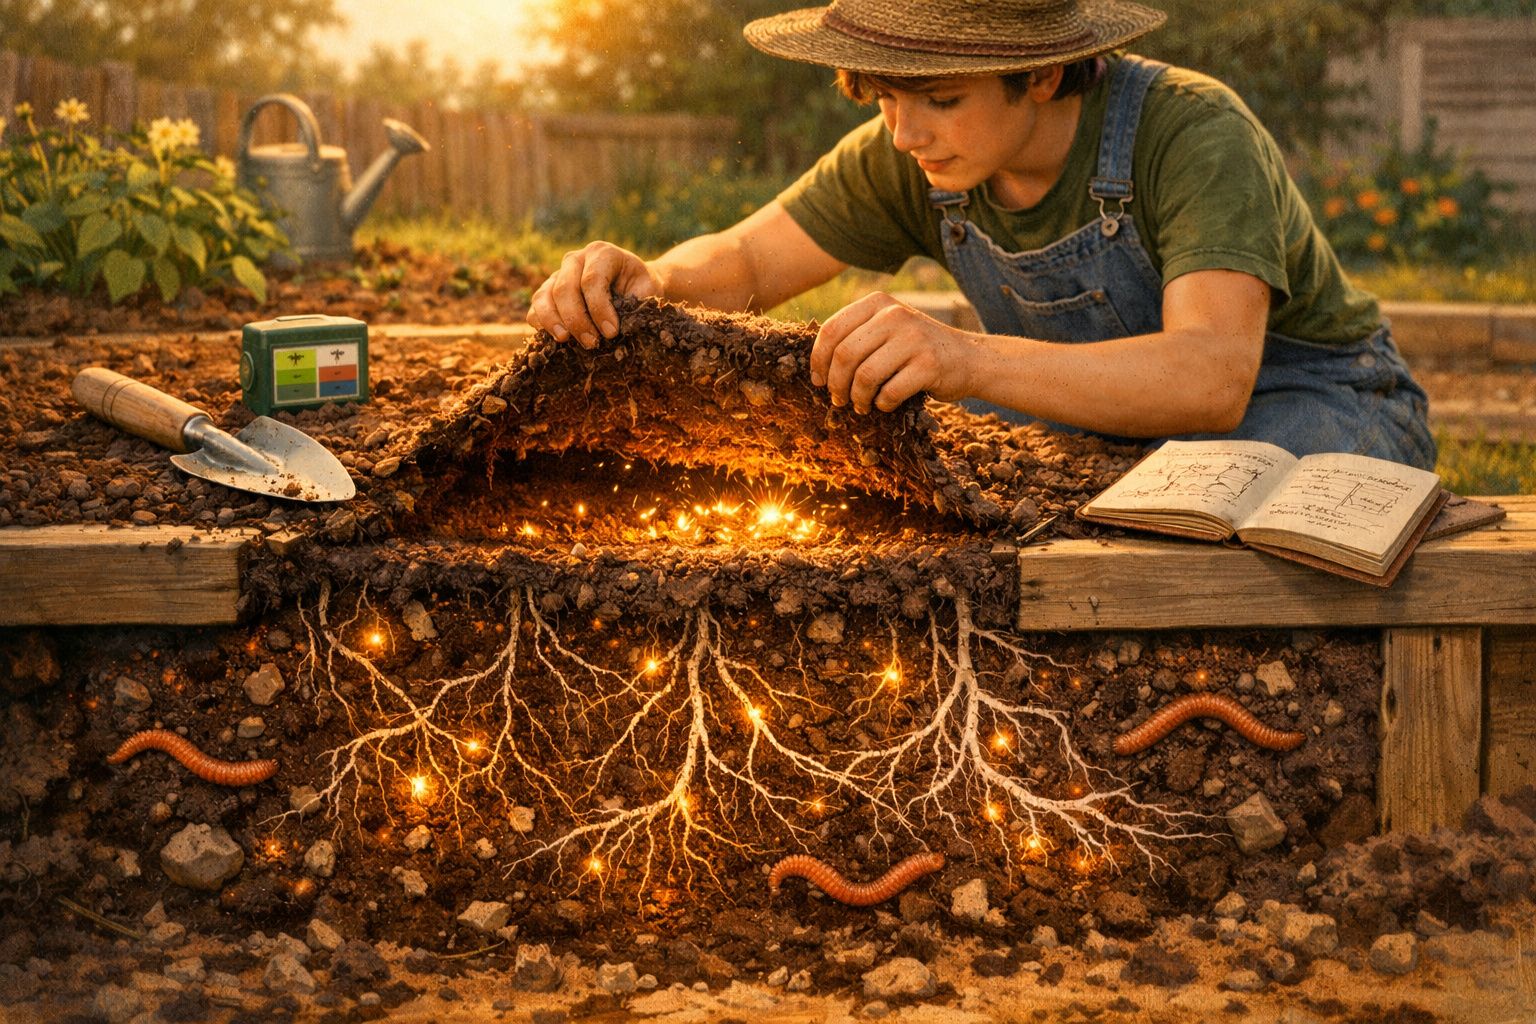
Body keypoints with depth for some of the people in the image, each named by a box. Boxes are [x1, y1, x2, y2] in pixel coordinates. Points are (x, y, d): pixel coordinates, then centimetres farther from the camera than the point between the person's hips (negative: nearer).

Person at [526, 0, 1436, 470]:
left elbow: (1210, 376, -44)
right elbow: (747, 262, -3)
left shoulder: (1193, 134, -30)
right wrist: (644, 283, -28)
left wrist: (969, 359, -59)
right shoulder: (911, 156, -12)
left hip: (1315, 407, -5)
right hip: (1111, 416, 5)